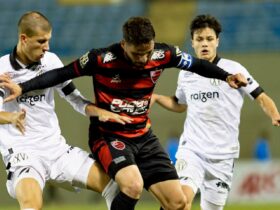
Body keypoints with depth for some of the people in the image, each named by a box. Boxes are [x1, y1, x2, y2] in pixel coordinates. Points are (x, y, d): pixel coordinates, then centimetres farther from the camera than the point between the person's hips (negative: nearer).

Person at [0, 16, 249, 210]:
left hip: (143, 136, 5)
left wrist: (226, 76, -4)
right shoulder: (102, 59, -20)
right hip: (108, 136, -5)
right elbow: (62, 74, -12)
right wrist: (22, 88, -19)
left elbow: (197, 64, 8)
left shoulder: (163, 54, -9)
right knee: (133, 186, -32)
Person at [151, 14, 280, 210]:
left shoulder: (233, 69, -4)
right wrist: (155, 97, 11)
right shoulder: (186, 74, 8)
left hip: (223, 155, -1)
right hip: (192, 149, 1)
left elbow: (262, 98, -2)